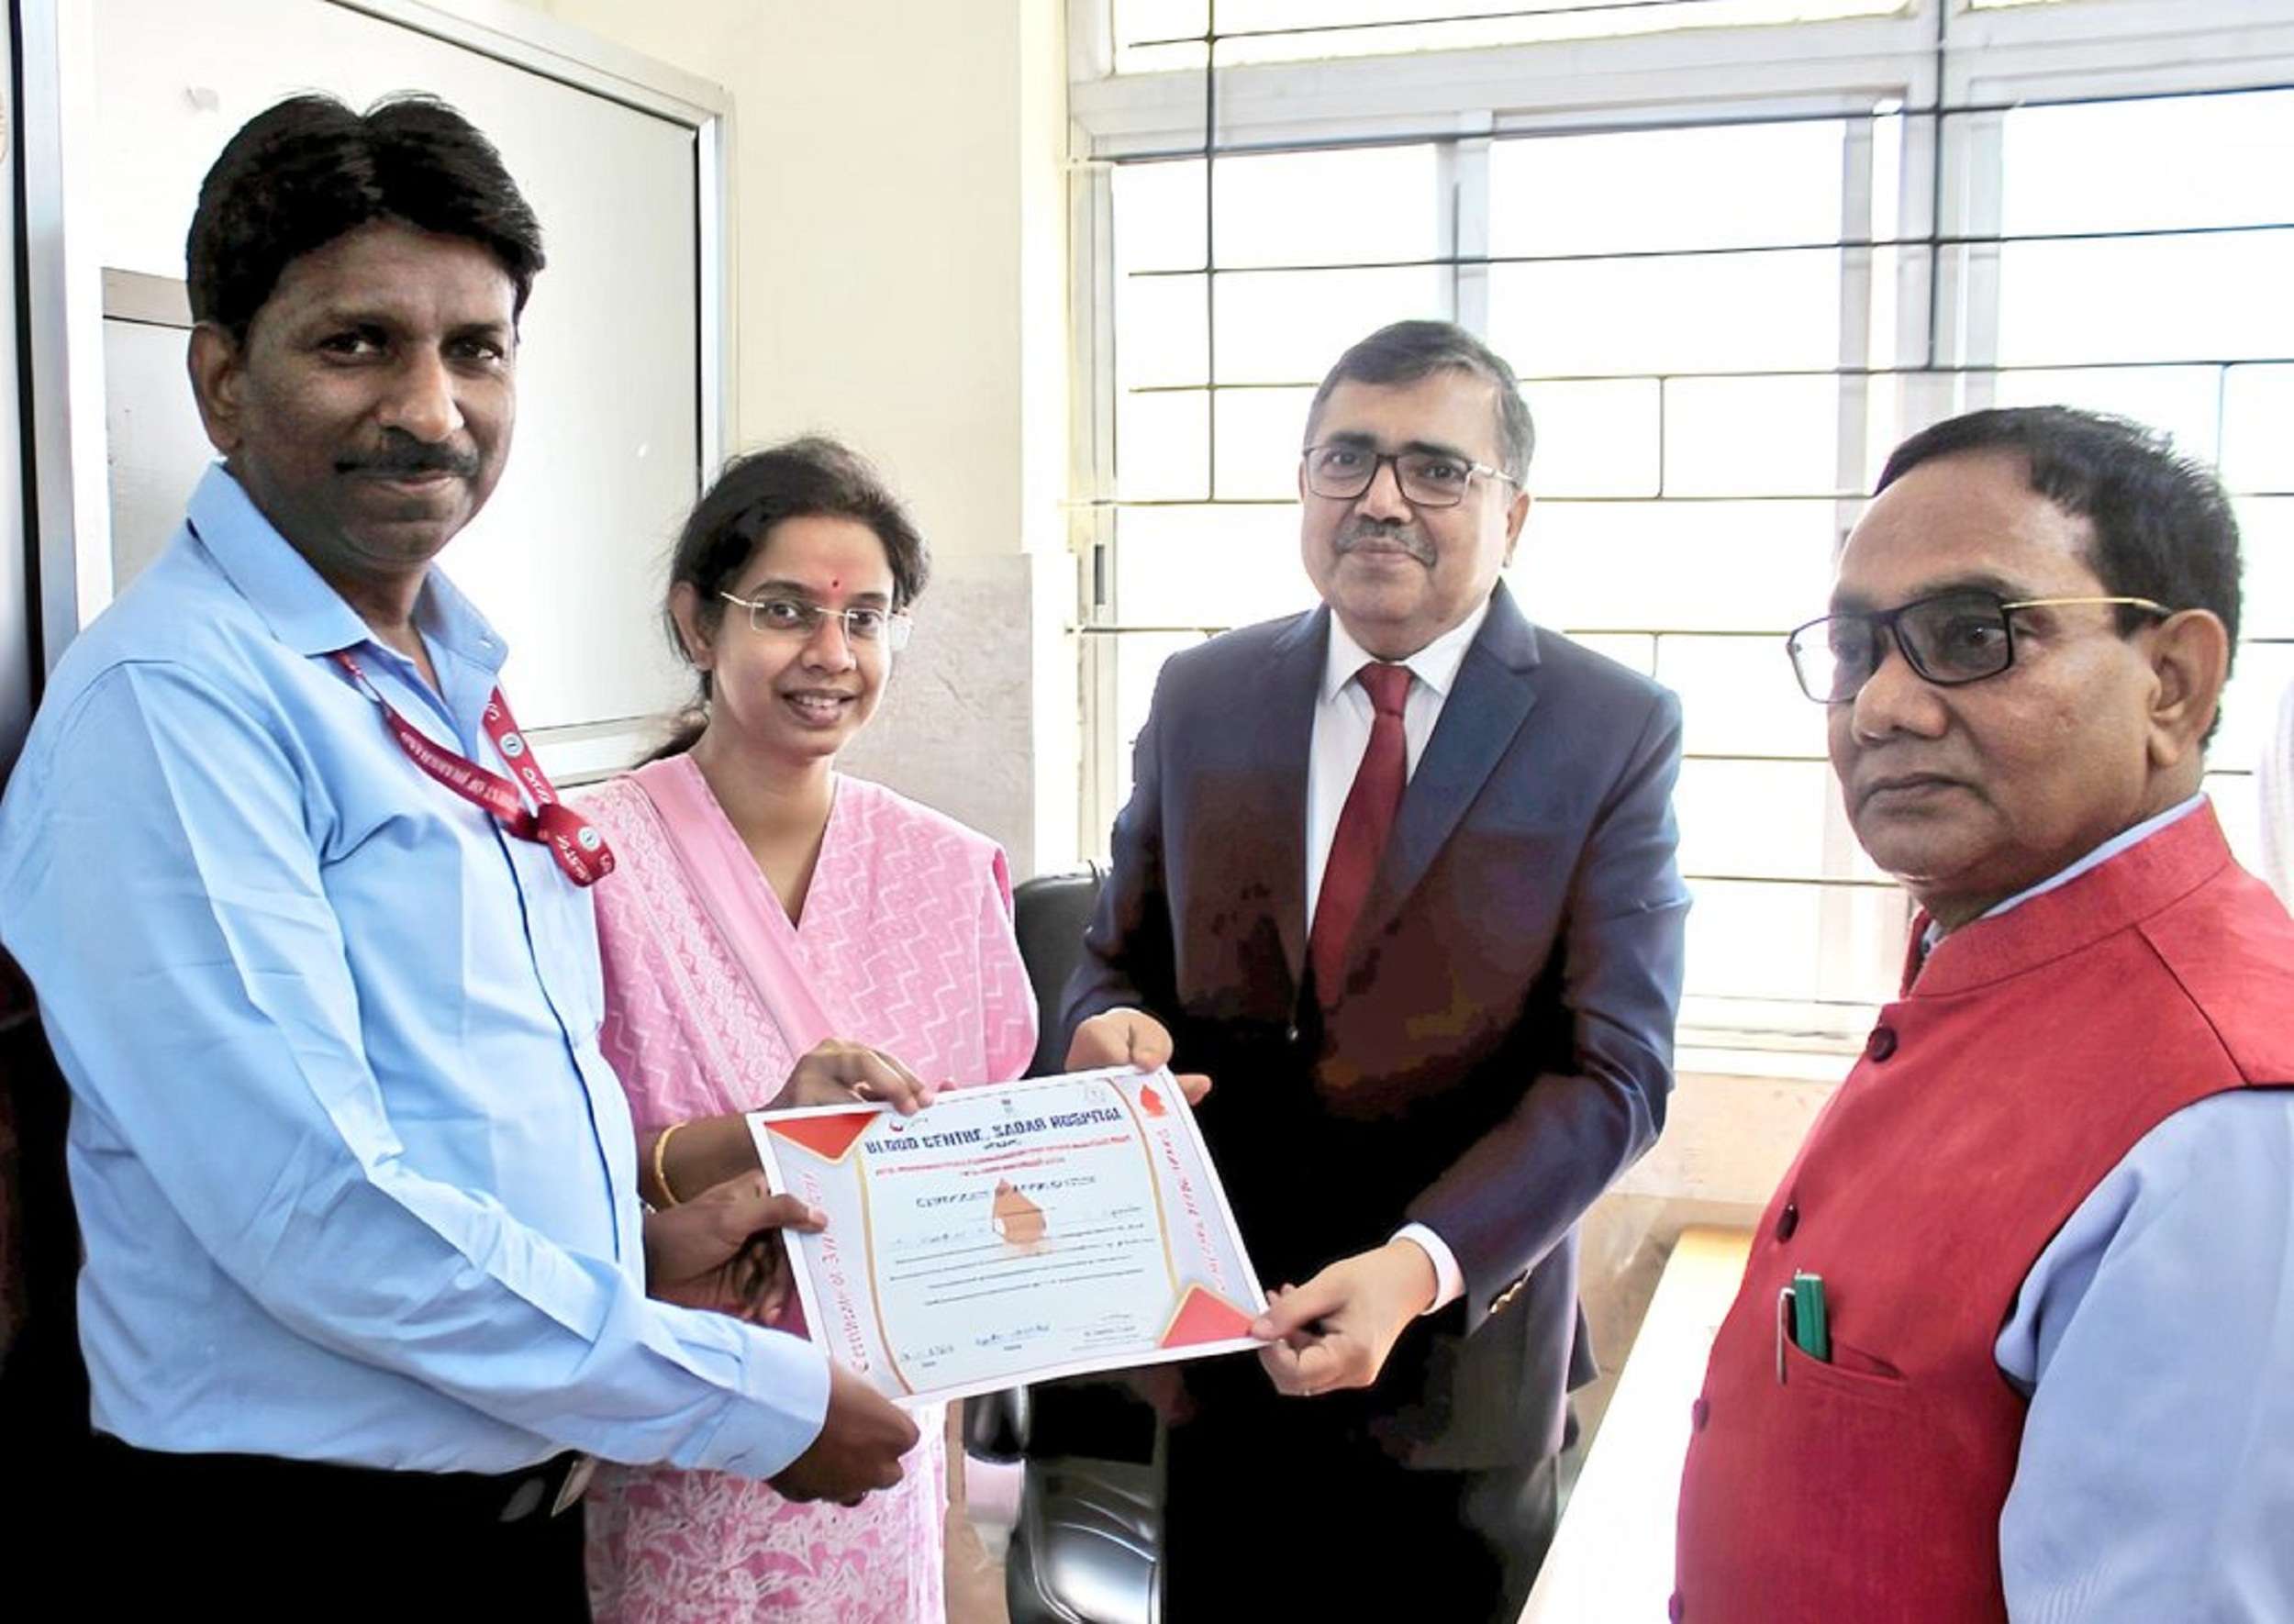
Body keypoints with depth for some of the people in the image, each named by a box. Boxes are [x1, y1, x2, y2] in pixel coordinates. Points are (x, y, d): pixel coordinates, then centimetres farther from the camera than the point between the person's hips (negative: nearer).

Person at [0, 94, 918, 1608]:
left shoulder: (449, 681, 7)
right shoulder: (170, 701, -19)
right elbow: (310, 1212, -25)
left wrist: (634, 1240, 1)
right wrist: (756, 1401, -19)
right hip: (307, 1536, -7)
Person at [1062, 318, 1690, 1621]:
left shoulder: (1616, 732, -9)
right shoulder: (1201, 699, 2)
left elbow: (1615, 1069, -13)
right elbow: (1120, 956, 9)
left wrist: (1419, 1265, -27)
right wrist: (1115, 1024, -15)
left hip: (1458, 1355, -2)